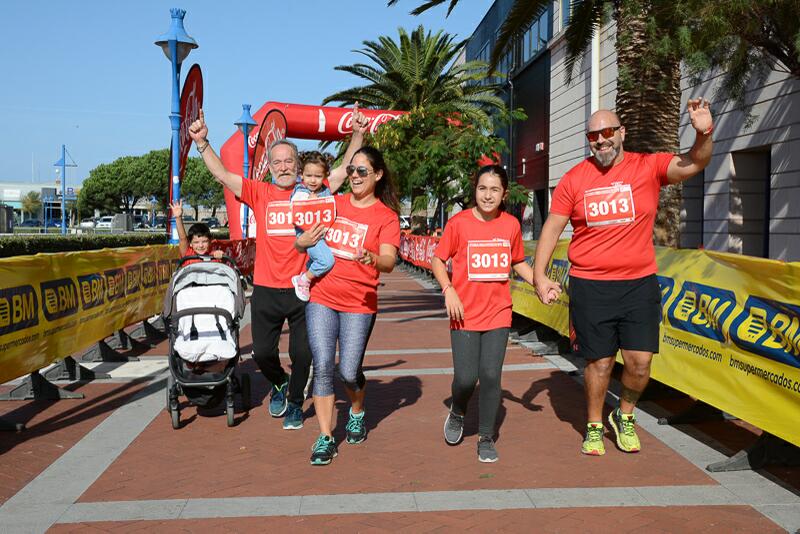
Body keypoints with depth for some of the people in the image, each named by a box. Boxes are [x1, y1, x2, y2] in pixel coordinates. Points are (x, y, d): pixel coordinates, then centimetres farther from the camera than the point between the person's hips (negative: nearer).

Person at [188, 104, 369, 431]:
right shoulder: (260, 193, 2)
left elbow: (345, 169, -3)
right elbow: (222, 175, -3)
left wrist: (357, 135, -14)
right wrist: (202, 142, -14)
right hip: (266, 290, 1)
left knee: (302, 353, 8)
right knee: (262, 352, 9)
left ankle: (295, 403, 33)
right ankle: (280, 383, 41)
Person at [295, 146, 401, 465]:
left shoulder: (386, 216, -2)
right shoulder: (332, 204, 8)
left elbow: (389, 261, -16)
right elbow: (305, 241, 16)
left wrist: (372, 258, -39)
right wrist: (303, 242, -8)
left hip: (359, 304, -2)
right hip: (321, 298, 2)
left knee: (349, 371, 1)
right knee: (323, 366, -6)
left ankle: (357, 414, 35)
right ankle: (325, 438, 6)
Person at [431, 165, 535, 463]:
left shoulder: (511, 225, 3)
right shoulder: (459, 223, -6)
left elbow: (518, 262, 16)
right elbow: (438, 260, 1)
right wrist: (448, 290, -15)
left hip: (498, 314, 2)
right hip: (465, 315, -2)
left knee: (491, 375, -2)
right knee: (466, 377, -3)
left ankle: (486, 438, 17)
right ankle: (457, 414, 32)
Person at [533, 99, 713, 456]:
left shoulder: (648, 167, -1)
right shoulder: (574, 179, 0)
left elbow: (693, 164, -15)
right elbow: (552, 227, 3)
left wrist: (703, 134, -36)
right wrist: (539, 275, -3)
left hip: (639, 283, 1)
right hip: (590, 286, 0)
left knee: (640, 361, 0)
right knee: (599, 362, 7)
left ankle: (625, 417, 29)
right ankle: (594, 427, 30)